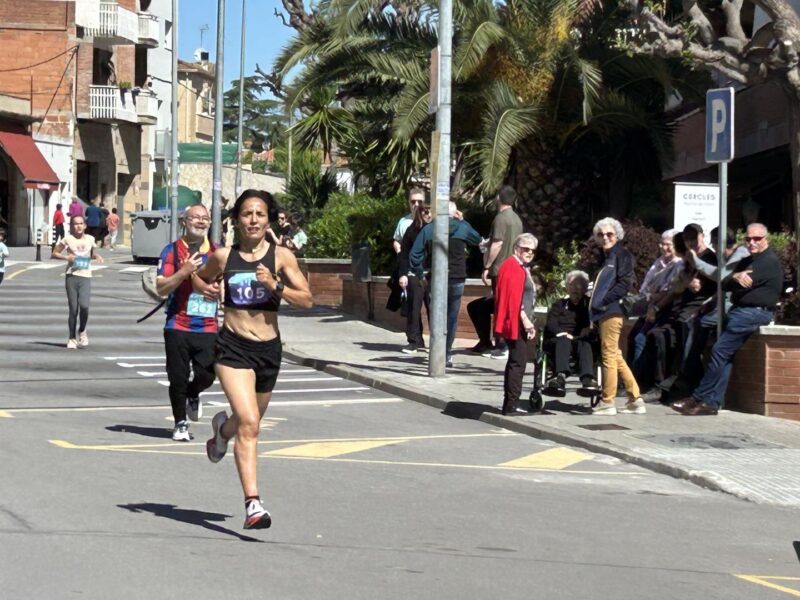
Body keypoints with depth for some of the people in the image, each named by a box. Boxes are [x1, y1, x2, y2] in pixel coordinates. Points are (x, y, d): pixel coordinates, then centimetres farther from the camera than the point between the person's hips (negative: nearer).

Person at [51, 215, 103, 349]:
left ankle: (82, 331, 9)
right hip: (71, 276, -1)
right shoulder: (68, 239, 2)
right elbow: (54, 254, 7)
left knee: (84, 305, -17)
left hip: (85, 277, 1)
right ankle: (72, 338, 13)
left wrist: (96, 256, 4)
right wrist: (66, 257, -10)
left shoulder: (90, 239, 10)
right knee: (73, 309, 0)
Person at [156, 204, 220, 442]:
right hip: (178, 326, -2)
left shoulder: (217, 252, 10)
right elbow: (161, 288, -6)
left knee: (207, 375, -5)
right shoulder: (172, 250, 0)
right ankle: (180, 424, 18)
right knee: (178, 378, 1)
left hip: (208, 327, 2)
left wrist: (217, 290, -8)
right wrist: (184, 272, -20)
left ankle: (192, 395, 30)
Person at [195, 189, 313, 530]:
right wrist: (206, 288, -1)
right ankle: (252, 503, -22)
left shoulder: (281, 256, -2)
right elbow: (201, 278, 21)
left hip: (268, 348, 2)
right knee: (249, 424, -20)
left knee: (249, 421, 23)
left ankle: (223, 427, 61)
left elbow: (307, 300, -4)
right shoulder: (223, 257, 1)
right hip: (233, 347, -2)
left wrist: (276, 286, -18)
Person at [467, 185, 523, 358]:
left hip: (500, 270, -9)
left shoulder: (501, 218, -12)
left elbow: (497, 245, -18)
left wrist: (487, 267, -15)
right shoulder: (516, 219, 16)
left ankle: (502, 346, -6)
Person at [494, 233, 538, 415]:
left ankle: (510, 405, 18)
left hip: (522, 323, 11)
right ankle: (511, 405, -11)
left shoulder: (522, 268, 20)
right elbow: (513, 297, -19)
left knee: (516, 362, 13)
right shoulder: (512, 266, -11)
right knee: (518, 362, -11)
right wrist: (525, 321, -20)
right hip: (515, 323, -11)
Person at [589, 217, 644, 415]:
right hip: (603, 312, 10)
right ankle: (635, 400, 12)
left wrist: (604, 301, -17)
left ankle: (607, 402, -4)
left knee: (609, 355, -7)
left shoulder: (623, 255, -5)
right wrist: (595, 307, 11)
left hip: (612, 311, -10)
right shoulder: (605, 257, 22)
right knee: (615, 357, 10)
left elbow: (625, 283, -14)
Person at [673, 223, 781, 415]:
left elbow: (746, 284, -18)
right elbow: (727, 284, 10)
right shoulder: (747, 261, 24)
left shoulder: (770, 261, -7)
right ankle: (712, 402, -5)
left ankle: (699, 398, -10)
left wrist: (733, 278, 1)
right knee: (725, 355, -2)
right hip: (740, 311, 9)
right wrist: (736, 278, -12)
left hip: (755, 312, -9)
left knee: (720, 350, -13)